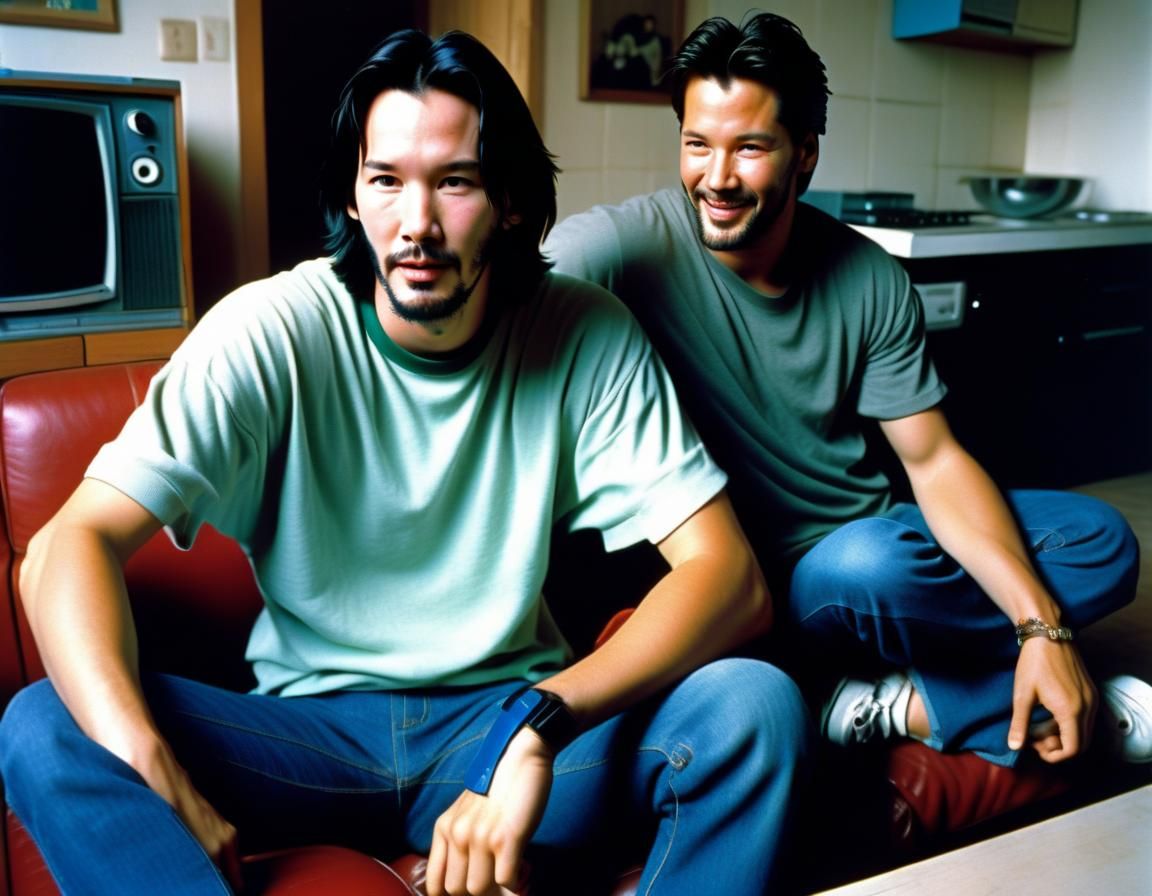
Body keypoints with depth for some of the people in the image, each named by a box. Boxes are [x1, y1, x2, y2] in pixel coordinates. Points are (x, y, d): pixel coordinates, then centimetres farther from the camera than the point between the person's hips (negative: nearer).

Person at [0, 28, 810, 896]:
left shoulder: (588, 337, -7)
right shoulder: (270, 331, -9)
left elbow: (731, 576, -15)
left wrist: (538, 725, -30)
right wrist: (161, 788, -33)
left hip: (513, 718, 1)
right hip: (310, 725, 0)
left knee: (757, 707, -26)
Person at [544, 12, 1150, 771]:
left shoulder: (872, 281, -5)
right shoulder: (629, 245, -17)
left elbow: (934, 461, -3)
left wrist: (1046, 628, -14)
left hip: (875, 533, 5)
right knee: (864, 568, -34)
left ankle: (898, 704, -14)